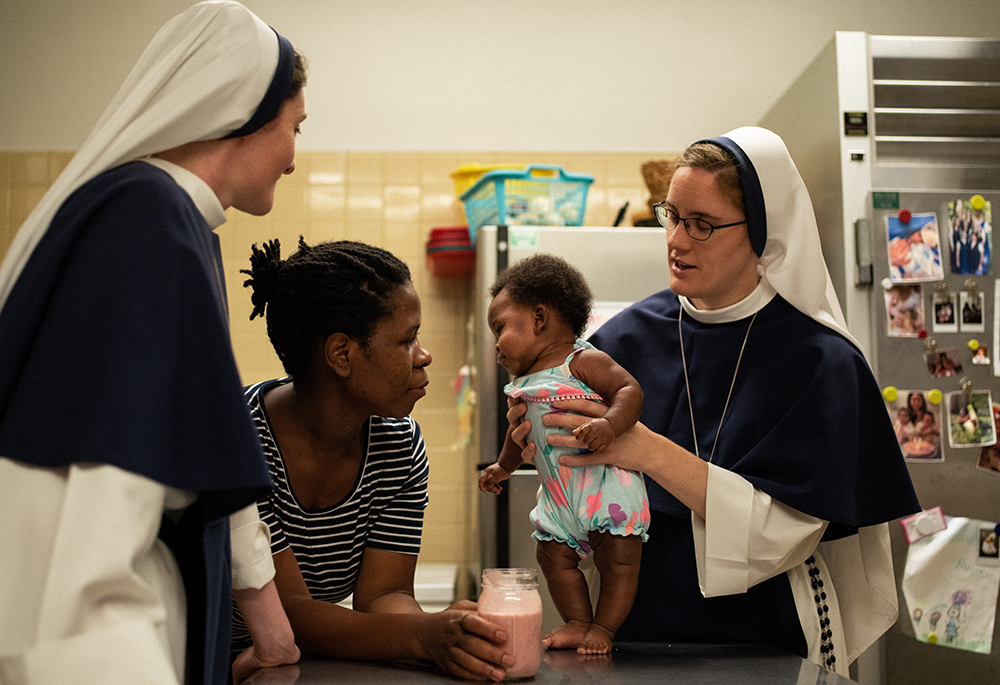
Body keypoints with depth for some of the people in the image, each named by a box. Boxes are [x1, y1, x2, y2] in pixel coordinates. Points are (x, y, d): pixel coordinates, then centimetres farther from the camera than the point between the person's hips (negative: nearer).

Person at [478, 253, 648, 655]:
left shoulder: (584, 361, -12)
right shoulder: (524, 385, 12)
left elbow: (630, 390, -21)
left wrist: (609, 424, -37)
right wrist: (504, 466, 39)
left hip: (607, 483, -7)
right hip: (560, 495, 7)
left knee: (617, 557, -3)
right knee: (554, 554, 6)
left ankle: (604, 626, 13)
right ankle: (577, 622, 17)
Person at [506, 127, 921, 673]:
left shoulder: (819, 362, -7)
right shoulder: (627, 339, 2)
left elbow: (786, 531, -14)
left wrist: (651, 453, -22)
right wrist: (553, 457, -13)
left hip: (764, 644, -2)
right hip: (635, 633, 2)